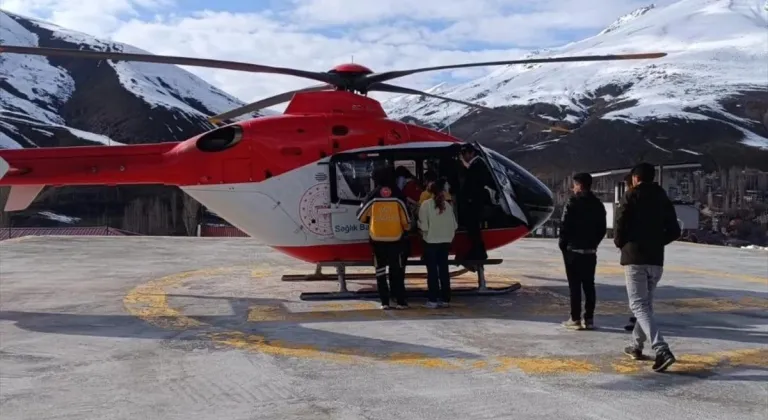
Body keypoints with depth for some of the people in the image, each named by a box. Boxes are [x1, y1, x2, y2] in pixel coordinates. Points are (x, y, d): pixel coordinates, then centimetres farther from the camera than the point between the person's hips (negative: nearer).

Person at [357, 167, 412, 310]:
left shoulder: (372, 197, -4)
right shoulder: (398, 197, -2)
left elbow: (361, 216, 4)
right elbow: (406, 219, 1)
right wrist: (406, 230, 20)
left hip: (378, 239, -1)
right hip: (396, 239, 1)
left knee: (380, 271, 6)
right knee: (397, 271, 8)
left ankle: (385, 302, 4)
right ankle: (400, 301, 5)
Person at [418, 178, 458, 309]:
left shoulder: (426, 205, -11)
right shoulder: (447, 205, -1)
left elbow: (423, 226, -13)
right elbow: (454, 225, 0)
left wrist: (426, 233, 7)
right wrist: (449, 236, 14)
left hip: (431, 242, -3)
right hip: (445, 242, 3)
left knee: (432, 271, 2)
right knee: (444, 270, 10)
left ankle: (433, 300, 2)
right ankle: (444, 299, 14)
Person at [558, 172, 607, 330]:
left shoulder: (573, 202, -10)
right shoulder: (598, 204, 10)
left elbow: (565, 226, -14)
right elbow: (602, 229, 10)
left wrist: (562, 243, -1)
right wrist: (593, 243, 15)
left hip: (573, 250, -5)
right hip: (590, 251, 6)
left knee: (575, 285, -2)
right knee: (589, 285, 8)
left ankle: (575, 319, -2)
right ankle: (589, 319, 9)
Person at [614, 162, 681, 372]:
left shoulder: (633, 196, -5)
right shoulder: (663, 199, 11)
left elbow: (621, 224, -12)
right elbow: (674, 231, 10)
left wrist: (619, 243, 6)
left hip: (635, 258, -6)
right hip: (656, 259, 6)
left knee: (639, 305, -7)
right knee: (646, 303, 20)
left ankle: (662, 350, -22)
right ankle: (637, 346, 29)